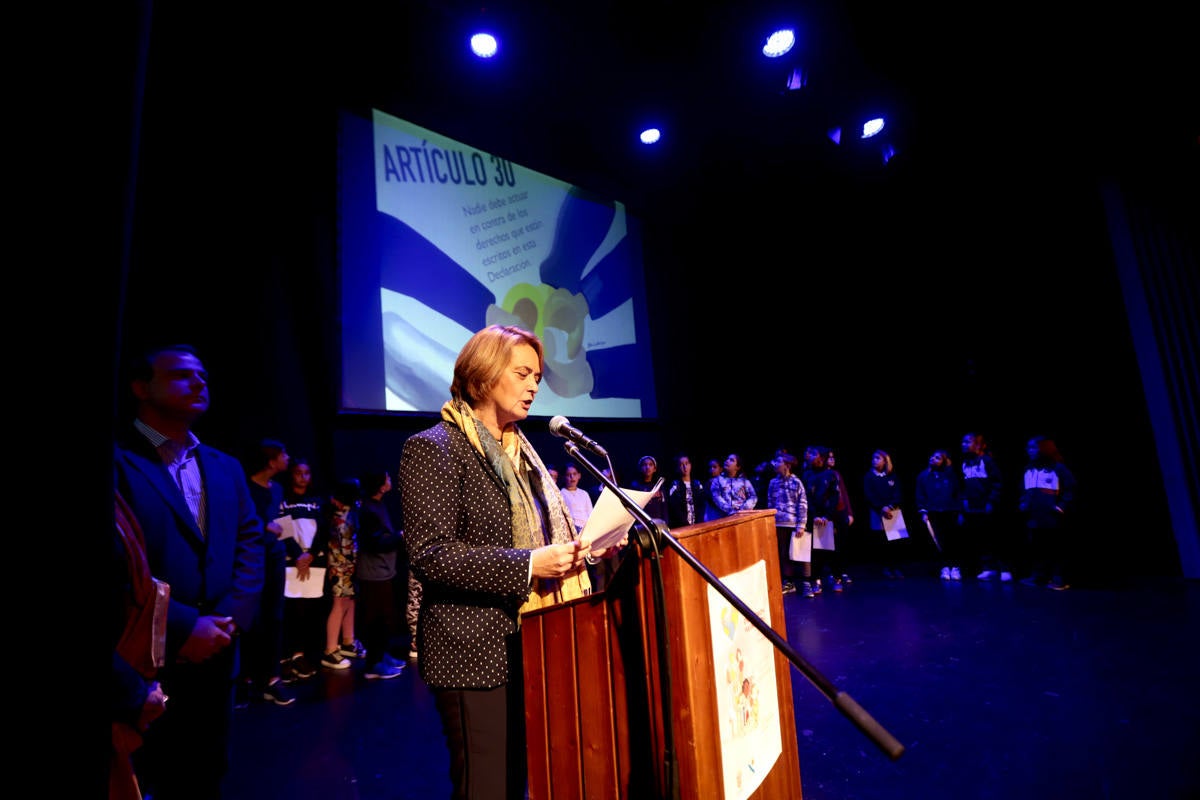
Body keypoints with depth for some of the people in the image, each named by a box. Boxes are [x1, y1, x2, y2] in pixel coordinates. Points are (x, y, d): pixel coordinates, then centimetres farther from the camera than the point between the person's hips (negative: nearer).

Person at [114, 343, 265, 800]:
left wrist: (231, 618, -7)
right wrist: (180, 628, -18)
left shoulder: (225, 467, 11)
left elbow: (250, 543, 7)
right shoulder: (118, 461, -10)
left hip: (215, 659, 6)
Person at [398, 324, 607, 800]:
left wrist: (574, 549, 1)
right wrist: (528, 565, -24)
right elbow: (433, 553, -19)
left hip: (530, 645, 7)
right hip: (476, 653, -7)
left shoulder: (519, 449, 13)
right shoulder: (434, 448, -11)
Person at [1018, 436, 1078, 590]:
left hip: (1052, 518, -6)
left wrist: (1062, 506, -16)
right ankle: (1038, 577, 21)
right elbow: (1023, 490, 20)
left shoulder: (1058, 467, -7)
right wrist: (1022, 503, 5)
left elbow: (1071, 488, -8)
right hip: (1034, 518, 6)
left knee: (1056, 549, 3)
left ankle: (1059, 580, 10)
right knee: (1037, 548, 13)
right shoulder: (1028, 469, 13)